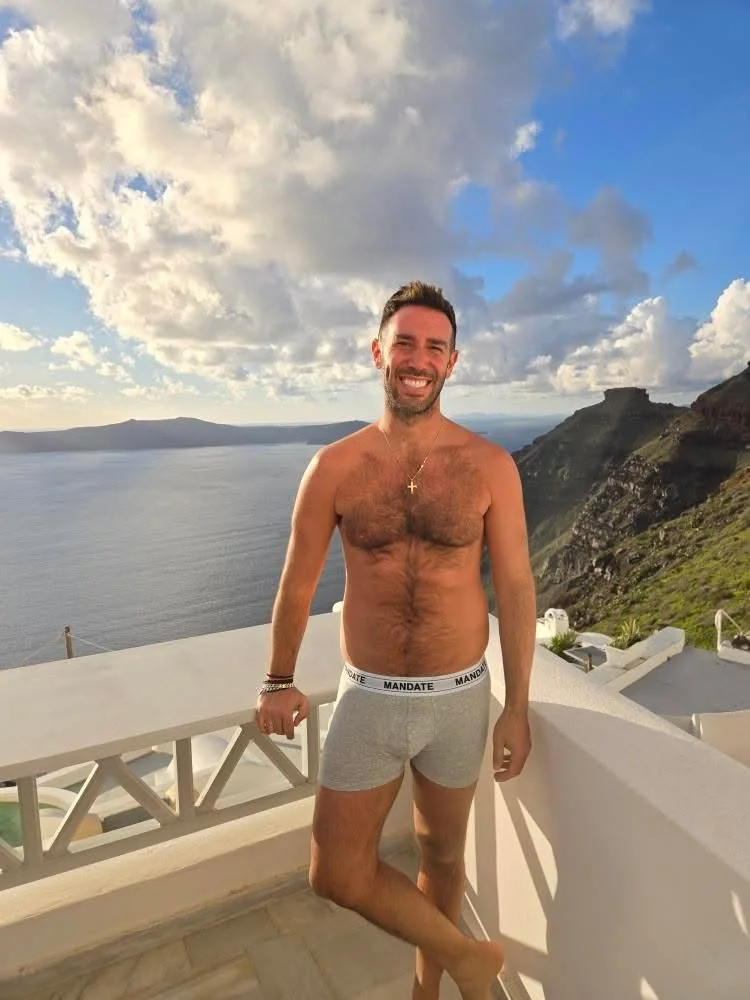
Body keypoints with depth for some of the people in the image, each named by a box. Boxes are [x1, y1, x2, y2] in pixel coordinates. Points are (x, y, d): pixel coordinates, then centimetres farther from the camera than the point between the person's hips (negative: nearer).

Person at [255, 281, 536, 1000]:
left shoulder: (490, 466, -10)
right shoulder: (335, 467, -9)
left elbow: (515, 589, -4)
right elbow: (298, 581, 2)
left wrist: (517, 709, -1)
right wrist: (278, 681, 10)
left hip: (460, 698, 0)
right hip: (368, 699, 1)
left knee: (441, 853, 21)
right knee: (337, 875, 7)